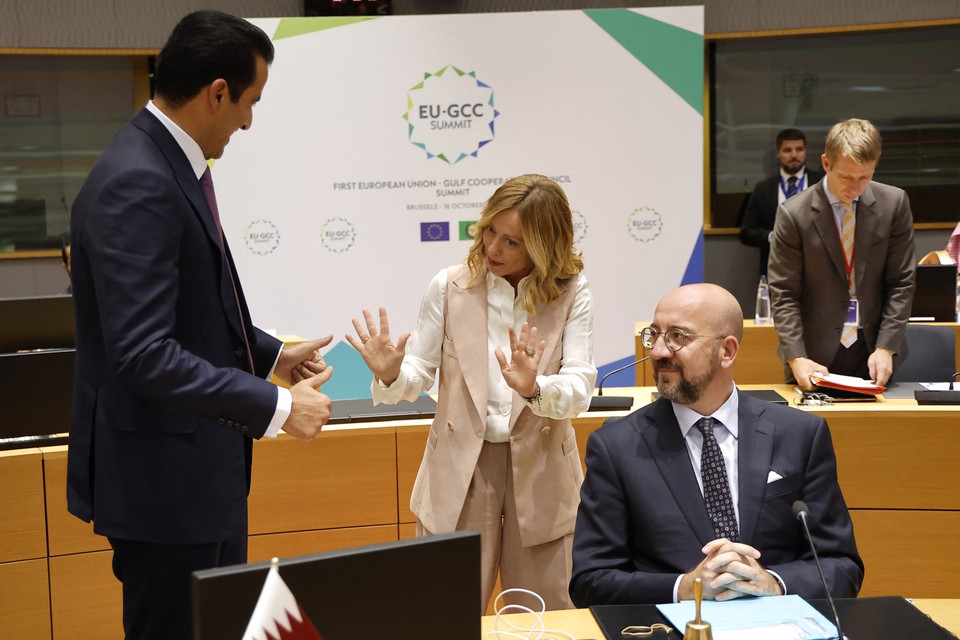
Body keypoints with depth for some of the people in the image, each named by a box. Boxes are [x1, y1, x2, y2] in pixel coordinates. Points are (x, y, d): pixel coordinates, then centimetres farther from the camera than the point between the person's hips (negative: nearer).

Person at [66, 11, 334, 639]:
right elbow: (144, 354, -28)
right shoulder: (137, 185, -23)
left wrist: (272, 354, 14)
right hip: (163, 478, -10)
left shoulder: (169, 164, 8)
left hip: (205, 467, 10)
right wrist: (277, 408, -24)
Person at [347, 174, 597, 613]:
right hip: (461, 466, 0)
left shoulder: (572, 297, -4)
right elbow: (421, 372, 0)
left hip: (540, 470, 0)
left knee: (545, 616, 11)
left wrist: (534, 388, -34)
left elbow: (579, 388, -13)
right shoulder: (449, 288, -2)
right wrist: (391, 375, -23)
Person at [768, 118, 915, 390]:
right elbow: (783, 294, -8)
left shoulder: (894, 203, -3)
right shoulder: (794, 214, -9)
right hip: (816, 356, -2)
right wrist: (796, 358, -18)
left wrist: (886, 347, -9)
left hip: (874, 351, 2)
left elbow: (902, 282, 0)